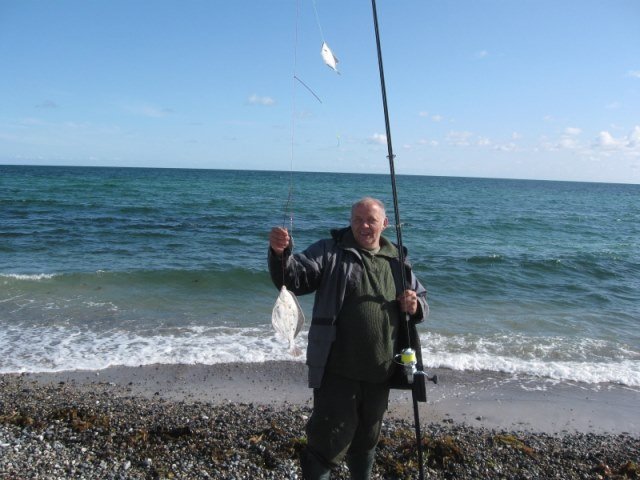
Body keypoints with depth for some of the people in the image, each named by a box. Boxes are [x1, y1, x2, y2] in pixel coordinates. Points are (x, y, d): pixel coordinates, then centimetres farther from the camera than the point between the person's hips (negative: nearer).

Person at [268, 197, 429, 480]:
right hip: (337, 372, -4)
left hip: (380, 374, 5)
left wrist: (416, 306, -8)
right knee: (328, 441, 1)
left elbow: (422, 300, 16)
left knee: (367, 440, 24)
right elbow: (294, 278, -16)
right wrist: (280, 254, -37)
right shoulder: (330, 252, -5)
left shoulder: (396, 260, 8)